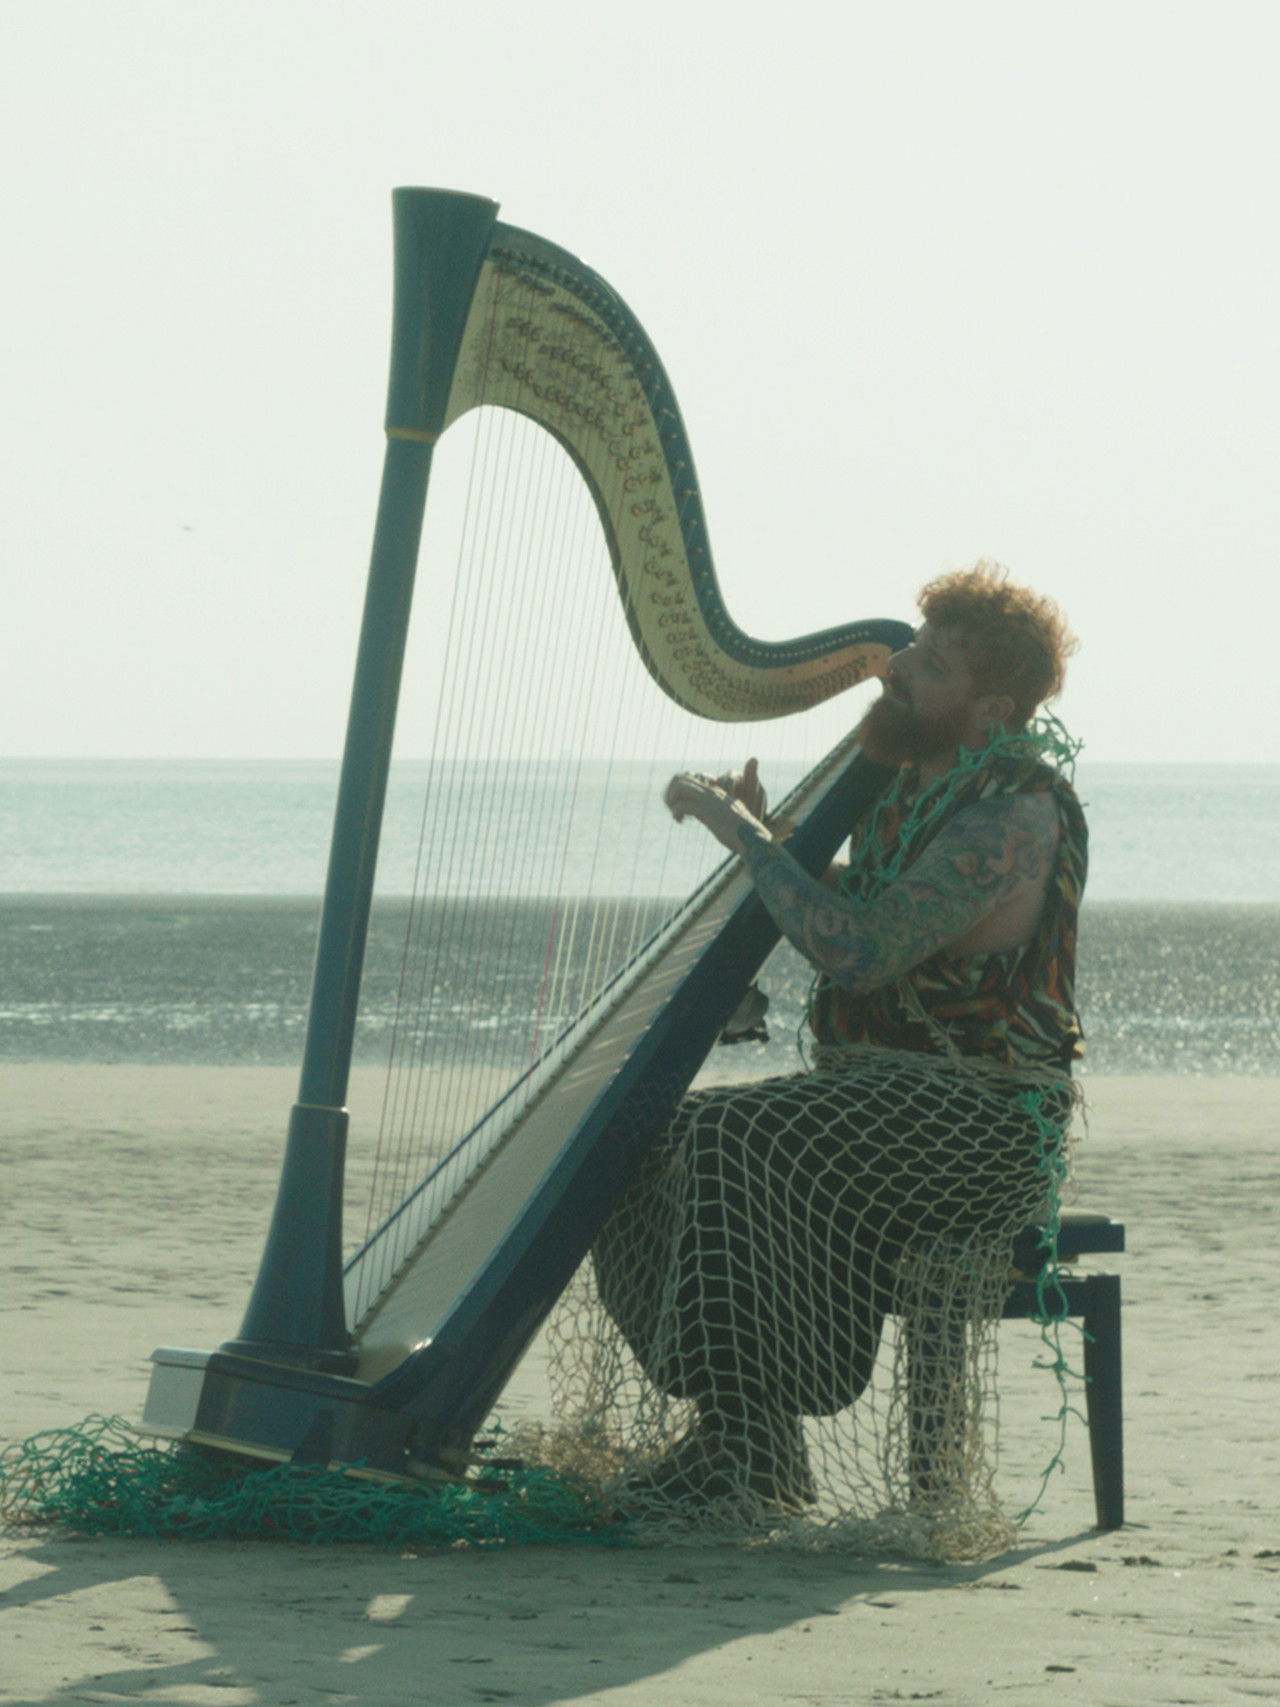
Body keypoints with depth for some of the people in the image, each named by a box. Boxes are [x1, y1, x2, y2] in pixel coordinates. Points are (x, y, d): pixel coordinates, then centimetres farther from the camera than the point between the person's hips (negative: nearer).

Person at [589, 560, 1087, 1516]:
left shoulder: (1016, 812, -16)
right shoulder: (915, 788, 14)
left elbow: (858, 951, -25)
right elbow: (831, 932, 22)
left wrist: (744, 835, -17)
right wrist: (754, 830, 8)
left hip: (984, 1120, -10)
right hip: (876, 1086, 10)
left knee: (736, 1142, -29)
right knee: (653, 1143, -1)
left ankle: (751, 1457, -28)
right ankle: (749, 1437, -2)